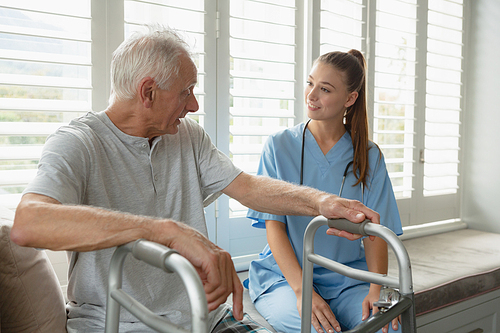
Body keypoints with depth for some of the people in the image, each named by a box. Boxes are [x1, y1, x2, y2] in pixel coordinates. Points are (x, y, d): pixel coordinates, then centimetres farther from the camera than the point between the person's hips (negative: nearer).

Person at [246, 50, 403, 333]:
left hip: (347, 279, 2)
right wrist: (302, 290, -20)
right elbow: (273, 225, -7)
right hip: (283, 276, -1)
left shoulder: (369, 156, 4)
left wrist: (376, 290, -17)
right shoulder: (279, 147, -2)